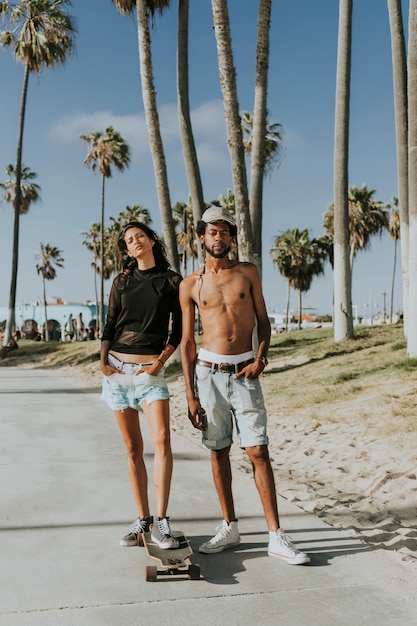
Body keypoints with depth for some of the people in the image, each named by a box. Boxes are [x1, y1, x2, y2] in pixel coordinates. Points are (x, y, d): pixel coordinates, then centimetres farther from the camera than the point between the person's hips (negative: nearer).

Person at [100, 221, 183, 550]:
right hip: (118, 368, 3)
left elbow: (178, 329, 4)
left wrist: (160, 361, -8)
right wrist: (103, 360, -2)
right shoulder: (122, 281, 12)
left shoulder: (172, 281, 5)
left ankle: (161, 521, -12)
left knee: (162, 440, -19)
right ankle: (143, 519, 14)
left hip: (151, 370, -2)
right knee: (133, 448, 5)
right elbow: (110, 324, 12)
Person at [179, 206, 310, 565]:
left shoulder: (248, 273, 6)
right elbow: (187, 341, 4)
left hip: (244, 373, 0)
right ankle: (230, 529, 22)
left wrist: (260, 358, -9)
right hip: (209, 372, 1)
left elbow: (263, 321, 10)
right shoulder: (190, 285, 4)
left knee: (258, 451, -3)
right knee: (219, 452, 8)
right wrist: (191, 395, 0)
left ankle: (276, 537, 4)